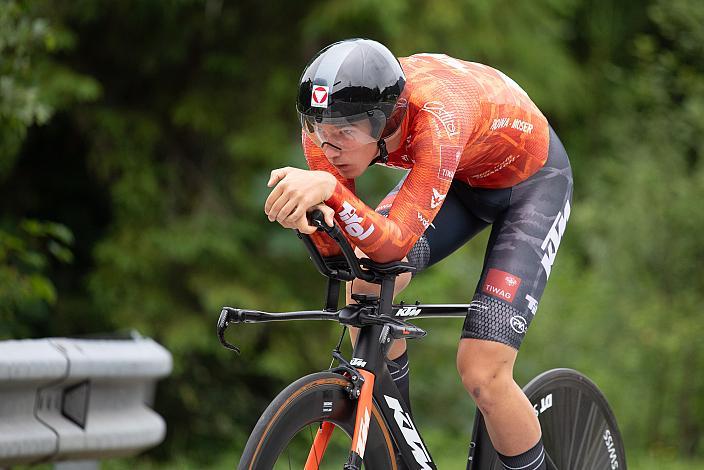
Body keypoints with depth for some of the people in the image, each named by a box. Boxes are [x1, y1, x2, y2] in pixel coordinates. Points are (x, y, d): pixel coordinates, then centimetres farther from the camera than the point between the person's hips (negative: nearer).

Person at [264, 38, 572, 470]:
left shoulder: (436, 118, -42)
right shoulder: (331, 119, -25)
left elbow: (395, 245, -43)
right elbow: (339, 253, -22)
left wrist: (329, 188, -59)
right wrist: (314, 218, -45)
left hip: (532, 180, -5)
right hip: (461, 177, 5)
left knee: (482, 374, -15)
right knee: (364, 282, -21)